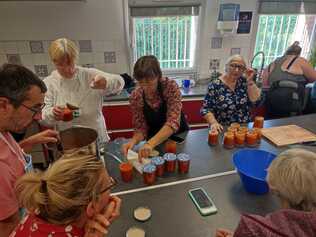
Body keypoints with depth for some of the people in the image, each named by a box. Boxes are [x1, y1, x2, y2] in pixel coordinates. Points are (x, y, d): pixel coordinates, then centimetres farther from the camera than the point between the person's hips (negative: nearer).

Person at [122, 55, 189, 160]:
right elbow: (141, 128, -8)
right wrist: (133, 141, -29)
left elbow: (173, 122, -30)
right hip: (155, 142, 1)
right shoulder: (135, 96, -14)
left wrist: (151, 143, -43)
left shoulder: (171, 86, -21)